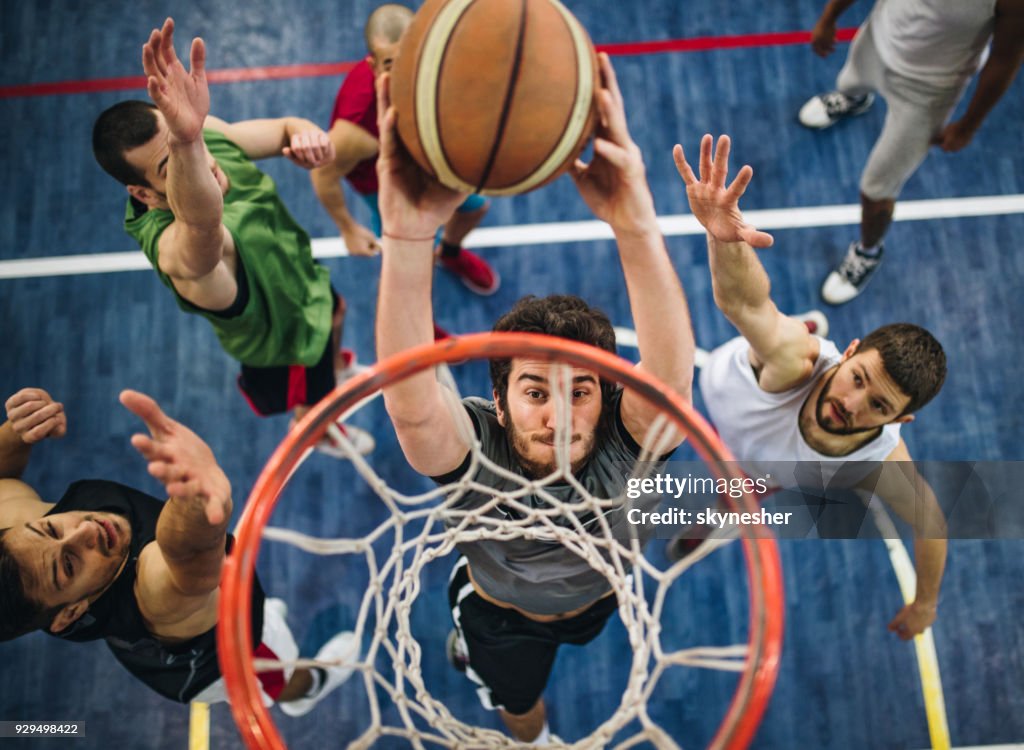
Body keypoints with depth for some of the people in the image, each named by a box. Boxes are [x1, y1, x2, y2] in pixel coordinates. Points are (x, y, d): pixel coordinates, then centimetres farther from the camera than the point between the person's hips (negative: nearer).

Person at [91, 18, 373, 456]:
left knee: (334, 315, 37)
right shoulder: (176, 248, -48)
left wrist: (306, 134, -37)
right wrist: (184, 145, -93)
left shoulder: (208, 133, -25)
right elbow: (202, 226, -72)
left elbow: (281, 129, -11)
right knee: (315, 412, 24)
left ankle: (335, 366, 74)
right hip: (283, 345, -6)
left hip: (303, 276, 6)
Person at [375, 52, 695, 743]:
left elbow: (671, 379, -65)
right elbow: (409, 404, -66)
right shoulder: (475, 447, -42)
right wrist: (409, 233, -82)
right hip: (502, 612, -2)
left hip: (599, 596, 2)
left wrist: (636, 225, -81)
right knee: (520, 708, 30)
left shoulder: (623, 438, -40)